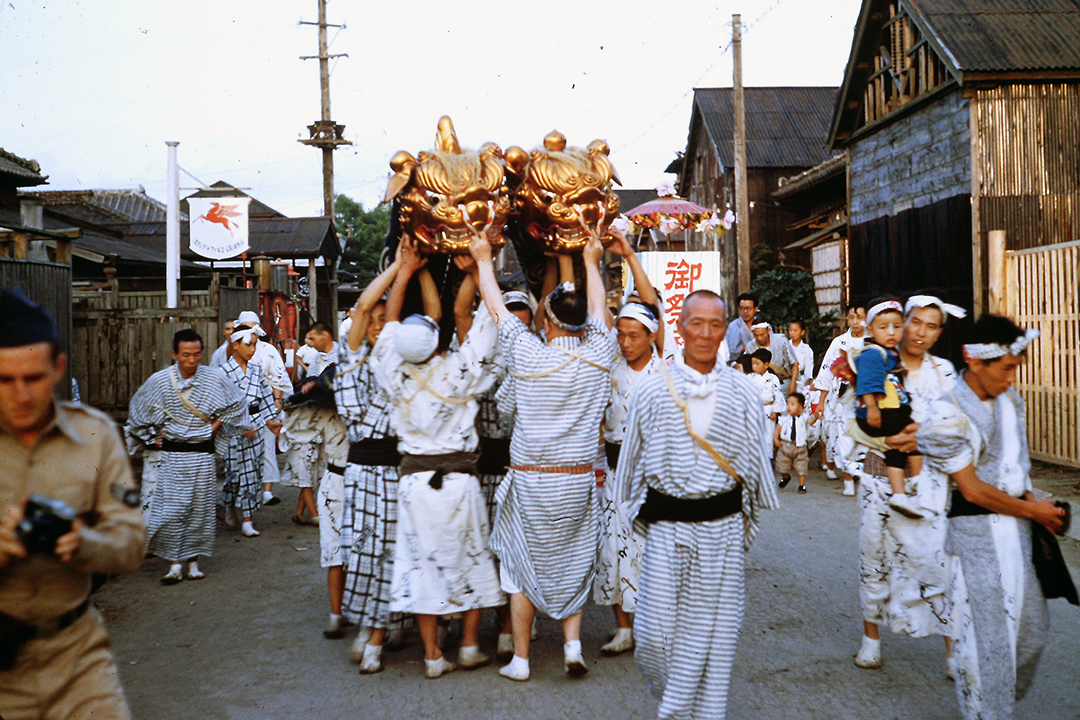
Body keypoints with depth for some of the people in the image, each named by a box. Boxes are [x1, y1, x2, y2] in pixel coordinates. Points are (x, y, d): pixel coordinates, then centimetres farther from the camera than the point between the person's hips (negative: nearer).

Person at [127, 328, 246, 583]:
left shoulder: (214, 378, -5)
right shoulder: (159, 380, -4)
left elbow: (236, 406, 11)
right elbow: (137, 410, 12)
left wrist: (216, 425, 3)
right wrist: (154, 437, 8)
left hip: (202, 455, 0)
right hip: (172, 455, 0)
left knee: (200, 509, 4)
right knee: (171, 510, -5)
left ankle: (193, 561, 16)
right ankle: (175, 564, 4)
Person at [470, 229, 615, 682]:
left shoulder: (528, 356, -12)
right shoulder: (598, 357, -5)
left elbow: (496, 307, 1)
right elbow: (599, 308, 13)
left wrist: (484, 259, 15)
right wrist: (590, 262, 27)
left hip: (529, 481, -2)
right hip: (579, 481, 2)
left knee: (524, 566, 9)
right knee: (573, 564, 17)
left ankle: (520, 659, 15)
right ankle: (572, 642, 7)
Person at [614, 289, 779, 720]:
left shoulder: (743, 392, 2)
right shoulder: (652, 389, 0)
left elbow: (755, 459, 11)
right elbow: (632, 456, 9)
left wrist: (750, 518, 14)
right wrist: (636, 509, 14)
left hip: (723, 526, 1)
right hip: (667, 527, 0)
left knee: (712, 629, 5)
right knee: (656, 630, -1)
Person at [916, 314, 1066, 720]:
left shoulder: (1008, 398, 7)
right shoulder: (947, 416, -16)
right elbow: (973, 490, -15)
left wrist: (1030, 501, 3)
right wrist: (1032, 509, -6)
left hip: (1018, 526, 8)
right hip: (976, 533, -7)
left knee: (1031, 628, 15)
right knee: (988, 638, -2)